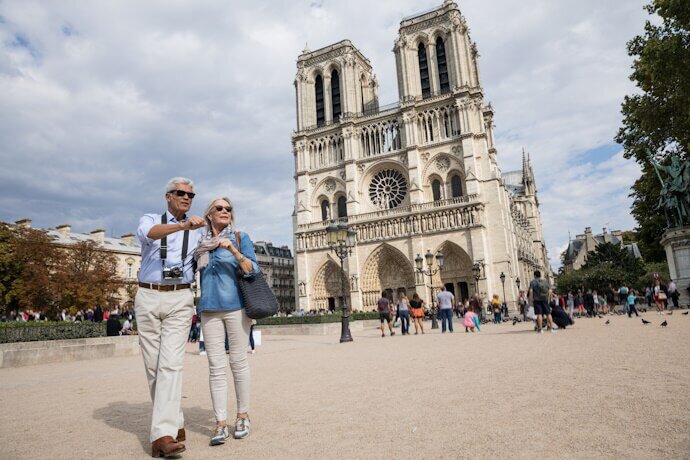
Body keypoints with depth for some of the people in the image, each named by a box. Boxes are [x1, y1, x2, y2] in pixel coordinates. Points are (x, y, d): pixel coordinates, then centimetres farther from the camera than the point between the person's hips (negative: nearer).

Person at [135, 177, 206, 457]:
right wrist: (183, 225, -35)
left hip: (180, 300, 0)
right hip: (148, 297, 1)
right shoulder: (151, 220, 7)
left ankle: (164, 434, -15)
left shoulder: (199, 231, 14)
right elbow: (148, 233, -19)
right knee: (153, 365, 6)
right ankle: (175, 423, 21)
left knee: (171, 364, -12)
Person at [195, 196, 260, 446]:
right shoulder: (201, 243, 12)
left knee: (239, 362, 3)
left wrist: (233, 250, -19)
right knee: (216, 366, 0)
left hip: (236, 306, -2)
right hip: (209, 310, 3)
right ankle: (221, 422, 6)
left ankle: (243, 415, 17)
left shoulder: (240, 237, 3)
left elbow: (253, 270, -7)